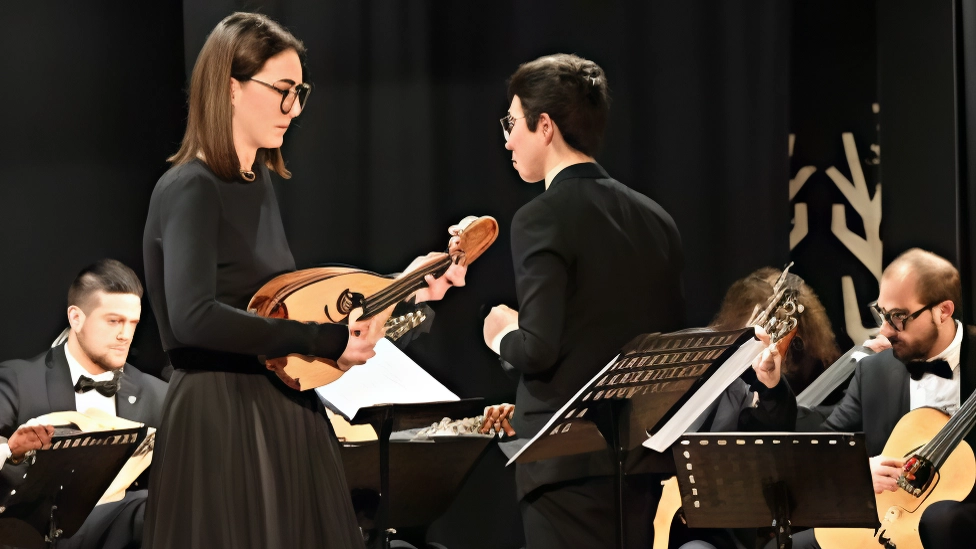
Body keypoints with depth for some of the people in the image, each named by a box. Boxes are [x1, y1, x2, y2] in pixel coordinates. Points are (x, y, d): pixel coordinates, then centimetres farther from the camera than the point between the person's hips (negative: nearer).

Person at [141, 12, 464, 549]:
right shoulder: (190, 191, -15)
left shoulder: (256, 183, 12)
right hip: (223, 422, -9)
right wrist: (322, 339, -26)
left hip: (281, 416, 9)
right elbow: (193, 318, -30)